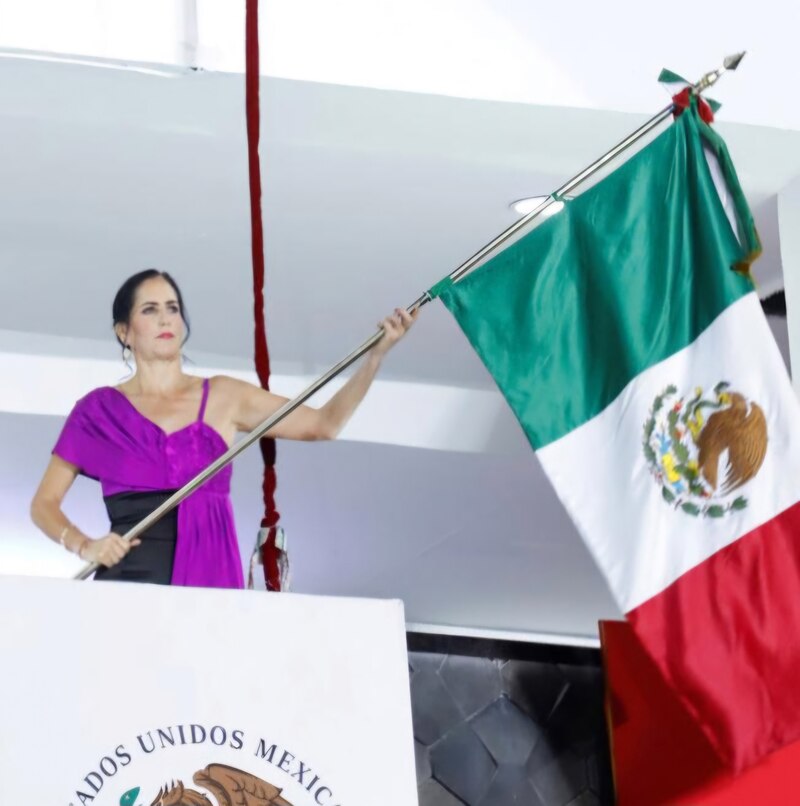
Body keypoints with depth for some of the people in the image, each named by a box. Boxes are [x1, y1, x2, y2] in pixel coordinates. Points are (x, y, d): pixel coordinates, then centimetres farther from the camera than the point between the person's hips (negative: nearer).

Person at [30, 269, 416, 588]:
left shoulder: (223, 397, 13)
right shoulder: (101, 409, 9)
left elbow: (325, 423, 8)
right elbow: (44, 503, 9)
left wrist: (376, 352, -1)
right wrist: (84, 545, -10)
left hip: (208, 579, 2)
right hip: (130, 578, -1)